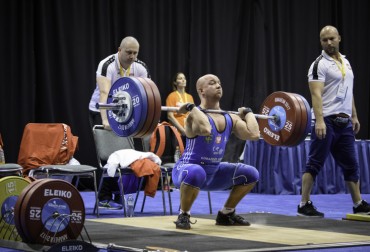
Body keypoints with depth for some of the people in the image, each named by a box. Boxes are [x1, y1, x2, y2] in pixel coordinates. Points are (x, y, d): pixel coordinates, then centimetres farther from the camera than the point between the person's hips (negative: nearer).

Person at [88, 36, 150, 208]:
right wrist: (105, 120, -49)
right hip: (100, 112, -5)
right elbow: (104, 93, -37)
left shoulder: (141, 68, -8)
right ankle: (106, 197, -6)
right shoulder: (107, 65, -25)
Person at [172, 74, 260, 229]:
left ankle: (225, 214, 14)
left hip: (213, 172, 7)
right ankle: (183, 216, -17)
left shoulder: (230, 118, 2)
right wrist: (191, 108, -31)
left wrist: (248, 113, 3)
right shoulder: (195, 115, -20)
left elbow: (254, 134, -12)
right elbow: (206, 130, -44)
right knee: (196, 173, -42)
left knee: (251, 174, 0)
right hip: (187, 170, -7)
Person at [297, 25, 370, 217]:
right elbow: (316, 94, -17)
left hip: (345, 122, 8)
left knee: (350, 165, 11)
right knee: (315, 164, -6)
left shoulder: (345, 63, 17)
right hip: (327, 121, -7)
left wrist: (354, 116, 18)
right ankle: (304, 205, -3)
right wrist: (319, 120, -27)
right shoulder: (320, 64, -8)